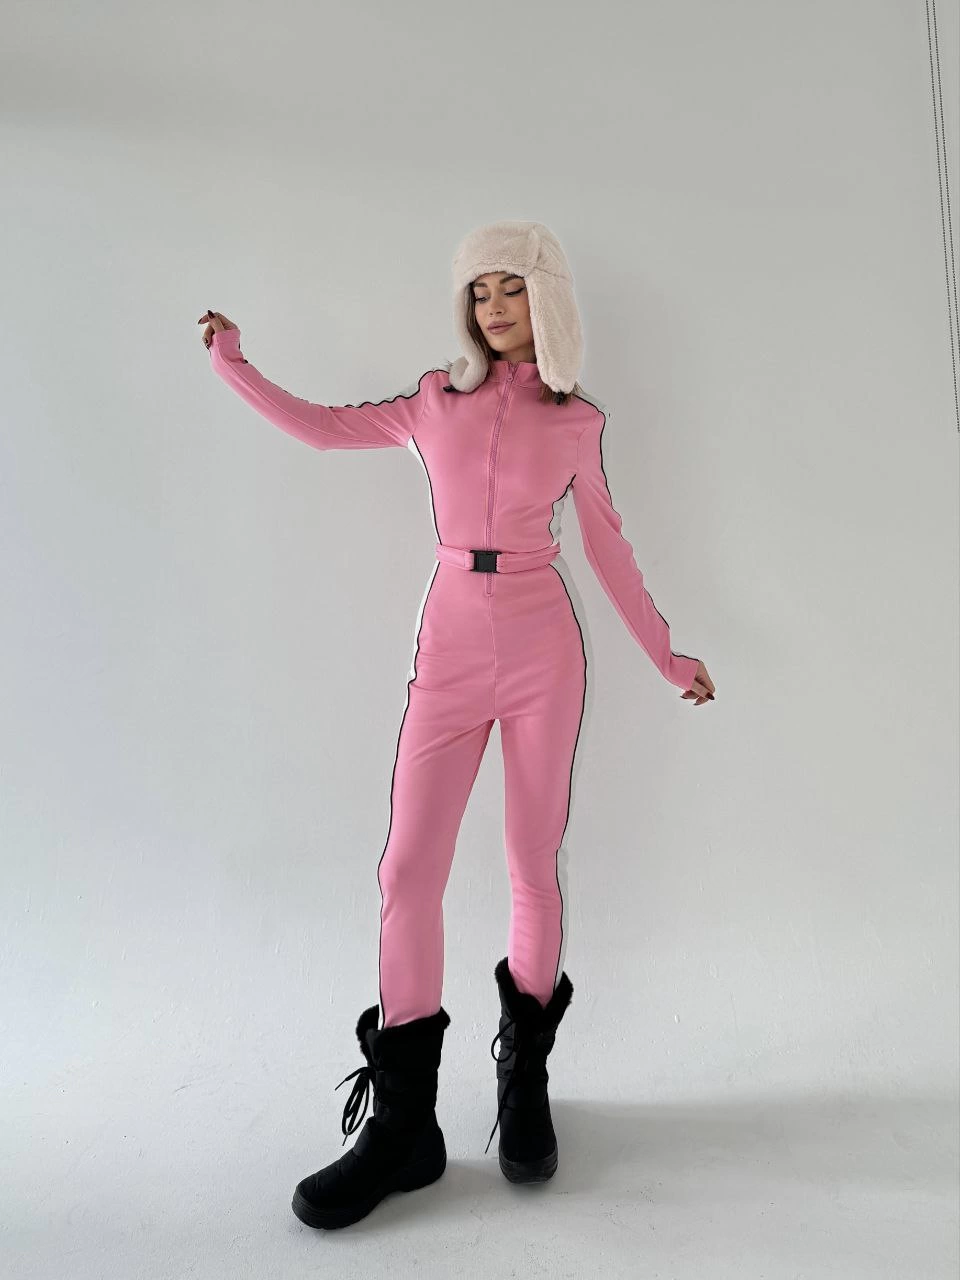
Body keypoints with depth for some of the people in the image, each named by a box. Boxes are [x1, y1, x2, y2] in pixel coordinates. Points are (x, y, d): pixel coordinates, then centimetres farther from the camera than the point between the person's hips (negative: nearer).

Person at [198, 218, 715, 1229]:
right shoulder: (437, 398, 12)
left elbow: (607, 548, 14)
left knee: (536, 866, 3)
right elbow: (321, 427, 15)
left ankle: (525, 1079, 24)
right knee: (408, 870, -5)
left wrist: (668, 656, 15)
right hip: (449, 650, 1)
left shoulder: (579, 420, 9)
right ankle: (404, 1122, 9)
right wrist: (233, 364, 15)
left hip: (544, 650, 0)